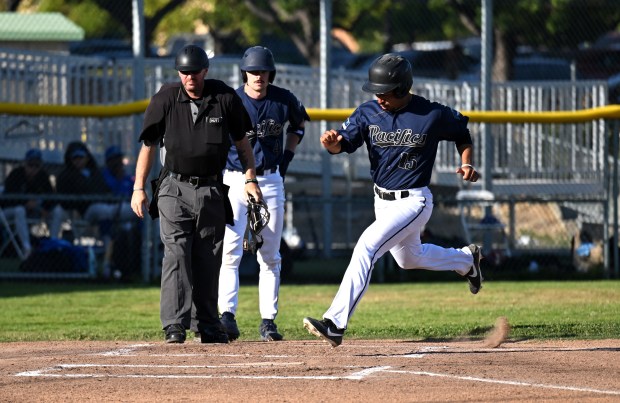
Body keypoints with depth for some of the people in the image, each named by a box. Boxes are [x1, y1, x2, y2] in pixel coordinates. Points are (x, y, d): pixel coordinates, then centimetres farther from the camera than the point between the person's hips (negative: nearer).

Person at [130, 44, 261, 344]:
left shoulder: (225, 98, -3)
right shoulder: (165, 100, -5)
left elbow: (241, 141, 10)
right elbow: (149, 145, 3)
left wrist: (250, 179, 5)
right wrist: (139, 188, 0)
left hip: (212, 191, 2)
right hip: (175, 188, -2)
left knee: (209, 260, 7)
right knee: (176, 254, -15)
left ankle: (207, 325, 16)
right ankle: (175, 325, -21)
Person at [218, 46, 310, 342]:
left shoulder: (284, 101, -1)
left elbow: (298, 123, 20)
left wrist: (286, 158, 11)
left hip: (270, 181, 3)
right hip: (234, 181, -3)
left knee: (270, 255, 5)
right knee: (230, 250, -14)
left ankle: (268, 320, 9)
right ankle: (227, 315, -19)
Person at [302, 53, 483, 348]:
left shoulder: (433, 115, -16)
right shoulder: (369, 112, -6)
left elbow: (461, 132, 3)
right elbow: (344, 143, -16)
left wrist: (467, 164, -11)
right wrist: (332, 142, -39)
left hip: (413, 202, -7)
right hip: (382, 200, 7)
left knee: (367, 248, -24)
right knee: (409, 258, 27)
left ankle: (335, 324, -27)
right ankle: (466, 260, 56)